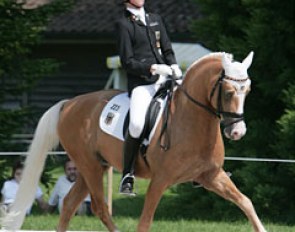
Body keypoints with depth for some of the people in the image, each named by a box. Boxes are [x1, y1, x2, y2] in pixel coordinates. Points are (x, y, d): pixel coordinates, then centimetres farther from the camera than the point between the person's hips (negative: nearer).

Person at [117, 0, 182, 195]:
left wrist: (174, 66, 0)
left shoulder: (155, 19, 20)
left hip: (164, 78, 6)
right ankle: (128, 175, -13)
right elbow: (128, 62, -3)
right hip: (141, 82, -6)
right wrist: (153, 68, -15)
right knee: (137, 123, -28)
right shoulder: (124, 24, 2)